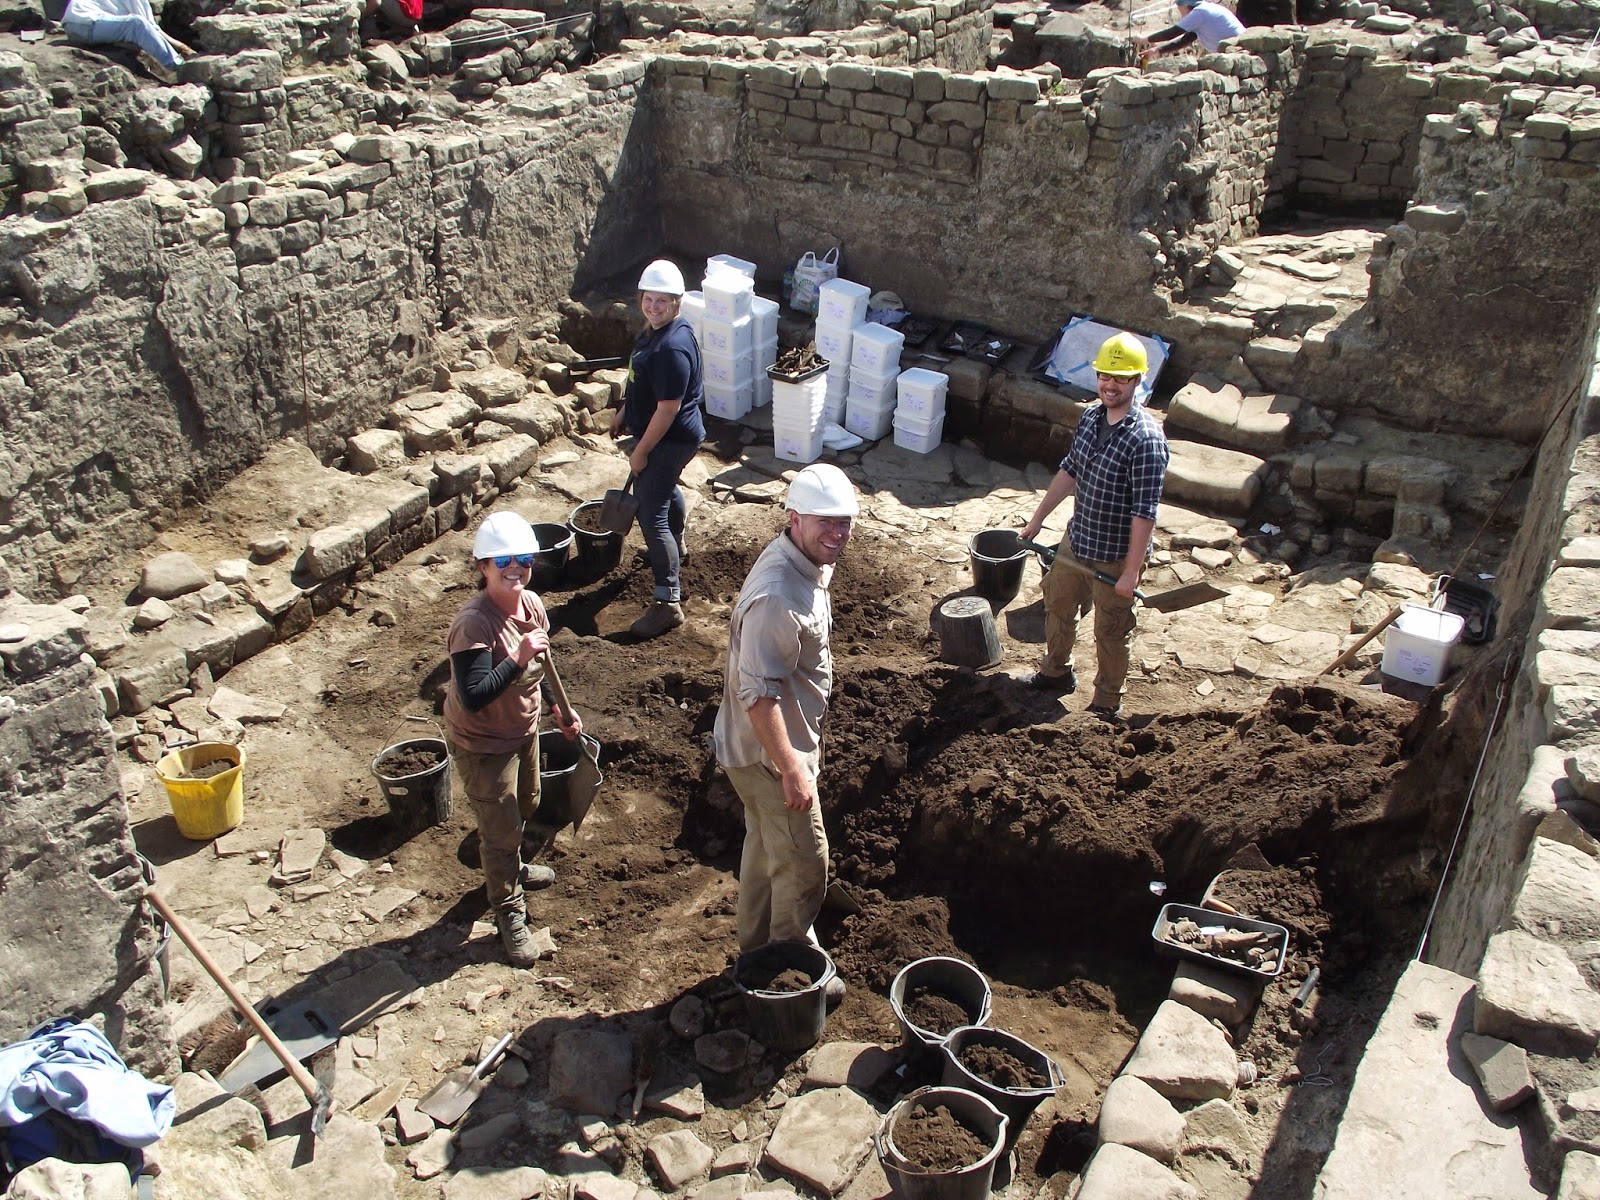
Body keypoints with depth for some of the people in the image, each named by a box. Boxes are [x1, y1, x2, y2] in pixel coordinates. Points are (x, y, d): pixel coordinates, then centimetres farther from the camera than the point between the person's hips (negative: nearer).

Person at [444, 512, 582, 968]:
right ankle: (508, 913, 28)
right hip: (483, 744, -8)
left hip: (523, 729, 8)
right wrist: (517, 659, -44)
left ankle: (509, 868, 57)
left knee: (524, 808, 29)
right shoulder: (473, 623, -33)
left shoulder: (532, 604, -8)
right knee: (500, 828, 6)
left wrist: (559, 710, 8)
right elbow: (473, 697, -38)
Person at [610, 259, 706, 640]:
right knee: (664, 488, 33)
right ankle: (674, 548, 60)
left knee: (651, 516, -11)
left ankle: (668, 603, -9)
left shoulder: (672, 348, -30)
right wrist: (624, 411, 22)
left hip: (672, 439, -11)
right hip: (668, 436, 11)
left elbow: (668, 408, -28)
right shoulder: (655, 328, 1)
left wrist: (641, 451, -21)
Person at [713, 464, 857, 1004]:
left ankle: (758, 948, 42)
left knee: (766, 847, 24)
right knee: (804, 861, 5)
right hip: (769, 750, -10)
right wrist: (791, 768, -30)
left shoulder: (805, 563, 0)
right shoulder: (778, 595, -32)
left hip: (785, 737, 10)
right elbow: (758, 693, -31)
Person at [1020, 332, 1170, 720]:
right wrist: (1038, 517, 16)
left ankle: (1107, 705, 31)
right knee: (1057, 603, 25)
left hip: (1115, 557, -7)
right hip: (1076, 541, 8)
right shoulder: (1090, 417, -2)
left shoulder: (1146, 439, -26)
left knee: (1111, 633, 10)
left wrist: (1131, 572, -24)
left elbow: (1144, 512, -25)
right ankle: (1056, 673, 49)